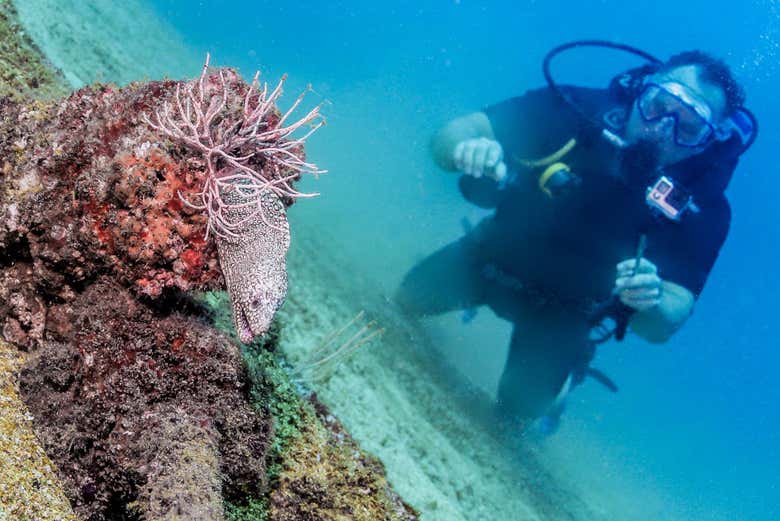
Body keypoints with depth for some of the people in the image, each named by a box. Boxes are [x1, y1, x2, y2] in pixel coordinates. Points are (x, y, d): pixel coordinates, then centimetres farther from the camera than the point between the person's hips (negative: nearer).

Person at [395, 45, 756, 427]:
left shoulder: (700, 206, -30)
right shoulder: (580, 110, -29)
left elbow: (662, 326, -33)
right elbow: (449, 137, -28)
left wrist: (650, 304, -57)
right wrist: (466, 147, -52)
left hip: (567, 306, -1)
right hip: (494, 251, 2)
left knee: (522, 406, -8)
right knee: (409, 299, 2)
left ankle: (563, 378, 30)